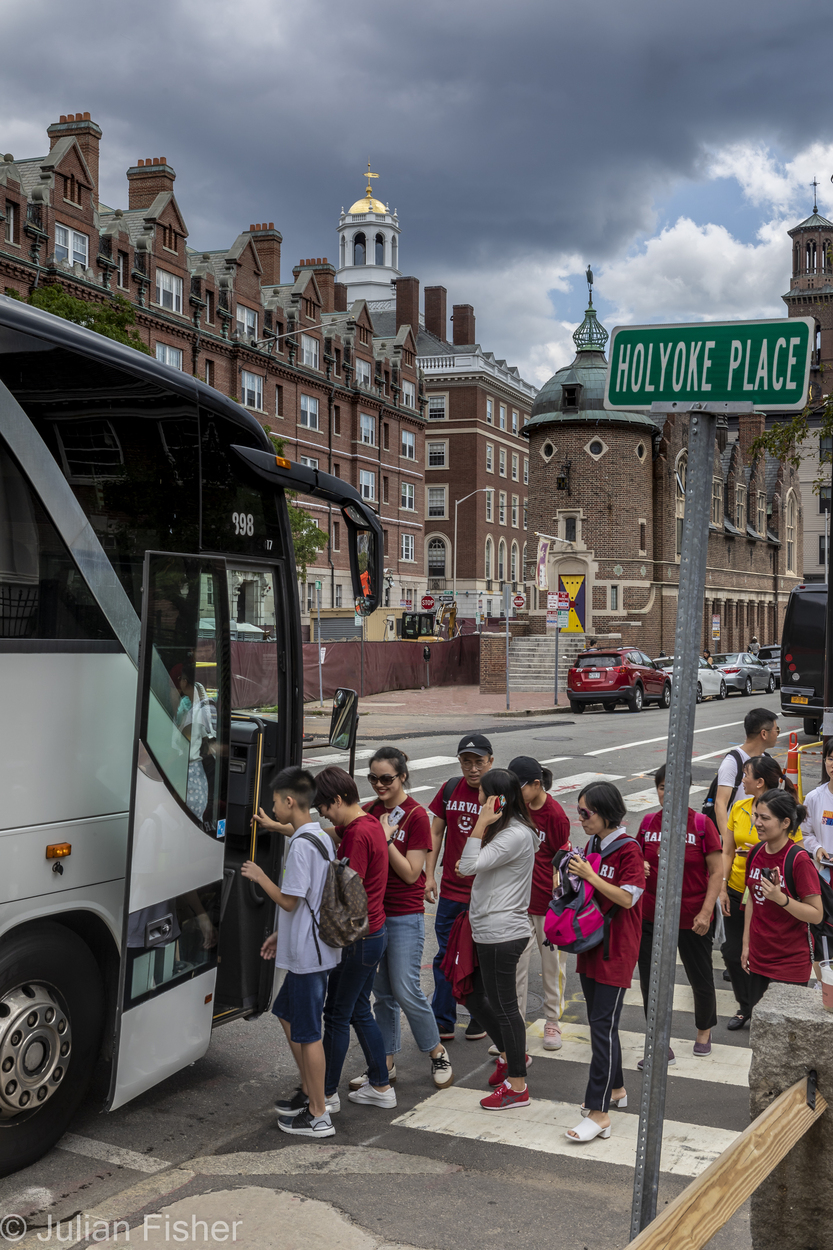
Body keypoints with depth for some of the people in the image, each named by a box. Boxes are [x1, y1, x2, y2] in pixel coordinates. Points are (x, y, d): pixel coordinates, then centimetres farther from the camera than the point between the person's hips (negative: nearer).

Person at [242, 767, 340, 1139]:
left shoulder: (301, 844, -20)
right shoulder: (321, 837, 10)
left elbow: (289, 901, -19)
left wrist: (259, 876, -5)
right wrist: (280, 935, 20)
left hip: (307, 953, -10)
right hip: (311, 947, 10)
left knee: (307, 1031, 0)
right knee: (287, 1012, 23)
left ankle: (318, 1115, 10)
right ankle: (312, 1091, 32)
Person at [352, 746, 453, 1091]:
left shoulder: (416, 816, -11)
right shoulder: (369, 811, 6)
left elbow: (411, 873, -15)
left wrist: (386, 839, -21)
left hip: (405, 916, -5)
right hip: (372, 911, 6)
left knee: (406, 990, -5)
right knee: (382, 992, 11)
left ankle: (437, 1053, 16)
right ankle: (387, 1063, 21)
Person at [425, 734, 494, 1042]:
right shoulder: (450, 790, 2)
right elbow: (436, 833, 8)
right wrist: (429, 875, 2)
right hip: (451, 889, 4)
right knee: (446, 955, 10)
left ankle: (481, 1016, 29)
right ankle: (443, 1023, 20)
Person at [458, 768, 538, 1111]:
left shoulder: (516, 835, -20)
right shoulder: (504, 829, 12)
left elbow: (468, 866, -25)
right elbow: (469, 868, 21)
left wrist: (481, 825, -23)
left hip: (502, 933, -10)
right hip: (488, 930, 10)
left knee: (503, 1006, -1)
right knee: (472, 995, 19)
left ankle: (517, 1086, 10)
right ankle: (510, 1054, 36)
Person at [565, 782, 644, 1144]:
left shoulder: (629, 849, -14)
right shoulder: (591, 845, 9)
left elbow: (627, 897, -20)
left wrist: (589, 875, -22)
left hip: (617, 949, -8)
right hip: (591, 944, 8)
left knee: (603, 1026, -8)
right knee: (599, 1023, 16)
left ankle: (599, 1114, -5)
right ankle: (615, 1089, 32)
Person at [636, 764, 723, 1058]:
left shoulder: (701, 824, -10)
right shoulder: (648, 822, 1)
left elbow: (717, 872, -8)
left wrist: (706, 912, -14)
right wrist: (638, 867, -9)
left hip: (692, 920, -3)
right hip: (652, 917, 3)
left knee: (700, 978, 15)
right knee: (650, 981, 3)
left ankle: (704, 1030, 43)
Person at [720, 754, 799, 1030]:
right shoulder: (739, 808, 2)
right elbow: (727, 852, 8)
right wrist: (722, 888, 2)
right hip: (736, 891, 5)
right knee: (733, 952, 11)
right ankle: (745, 1007, 31)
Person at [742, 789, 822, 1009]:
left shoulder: (799, 860, -17)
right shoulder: (756, 854, 3)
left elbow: (816, 914, -17)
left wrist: (780, 898, -30)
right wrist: (746, 945, 13)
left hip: (791, 963, -6)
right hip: (759, 958, 6)